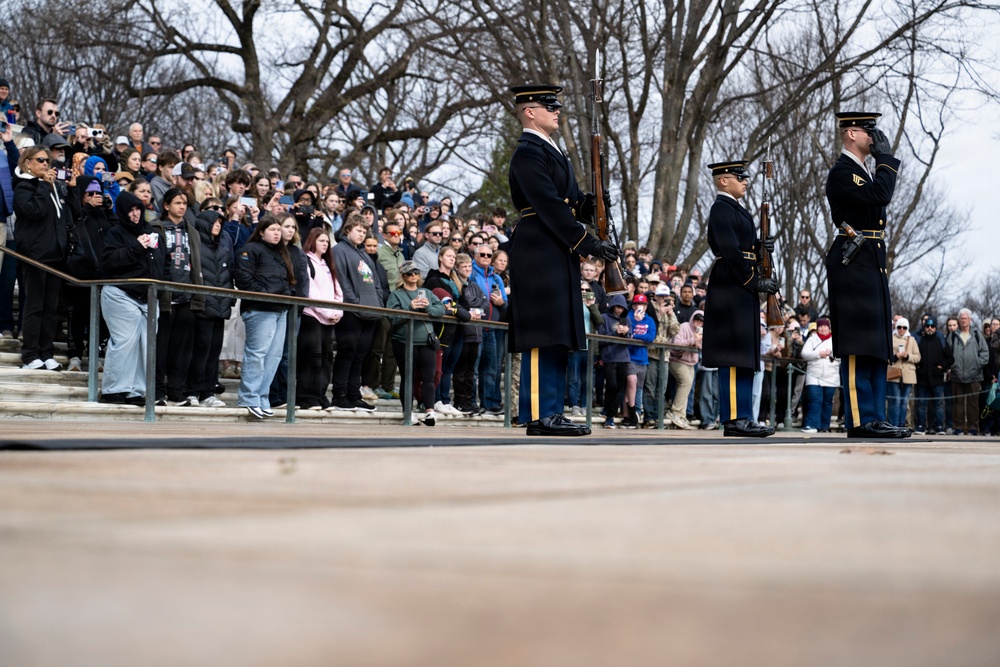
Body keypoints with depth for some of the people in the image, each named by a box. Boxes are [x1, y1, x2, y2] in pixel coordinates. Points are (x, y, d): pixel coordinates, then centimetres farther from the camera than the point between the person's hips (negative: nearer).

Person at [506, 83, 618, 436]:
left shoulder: (550, 151, 23)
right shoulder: (528, 153, -9)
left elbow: (571, 204, 22)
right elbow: (551, 206, -18)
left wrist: (589, 205, -1)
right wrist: (589, 244, -19)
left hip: (559, 255, 10)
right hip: (540, 252, -10)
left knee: (558, 338, 9)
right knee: (542, 337, -10)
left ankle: (552, 413, 12)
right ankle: (539, 416, -8)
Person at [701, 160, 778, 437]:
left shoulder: (735, 209, 22)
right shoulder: (722, 209, -10)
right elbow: (730, 251, -18)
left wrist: (761, 245, 7)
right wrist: (755, 281, -16)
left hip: (741, 291, 11)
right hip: (732, 290, -11)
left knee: (744, 358, 10)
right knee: (734, 356, -10)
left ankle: (742, 417, 13)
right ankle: (734, 417, -10)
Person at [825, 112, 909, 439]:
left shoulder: (863, 172, 22)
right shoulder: (842, 172, -10)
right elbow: (881, 196, -20)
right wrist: (885, 157, -12)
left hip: (872, 265, 11)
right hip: (854, 264, -11)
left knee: (877, 347, 9)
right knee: (858, 347, -11)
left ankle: (874, 418, 12)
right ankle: (860, 420, -10)